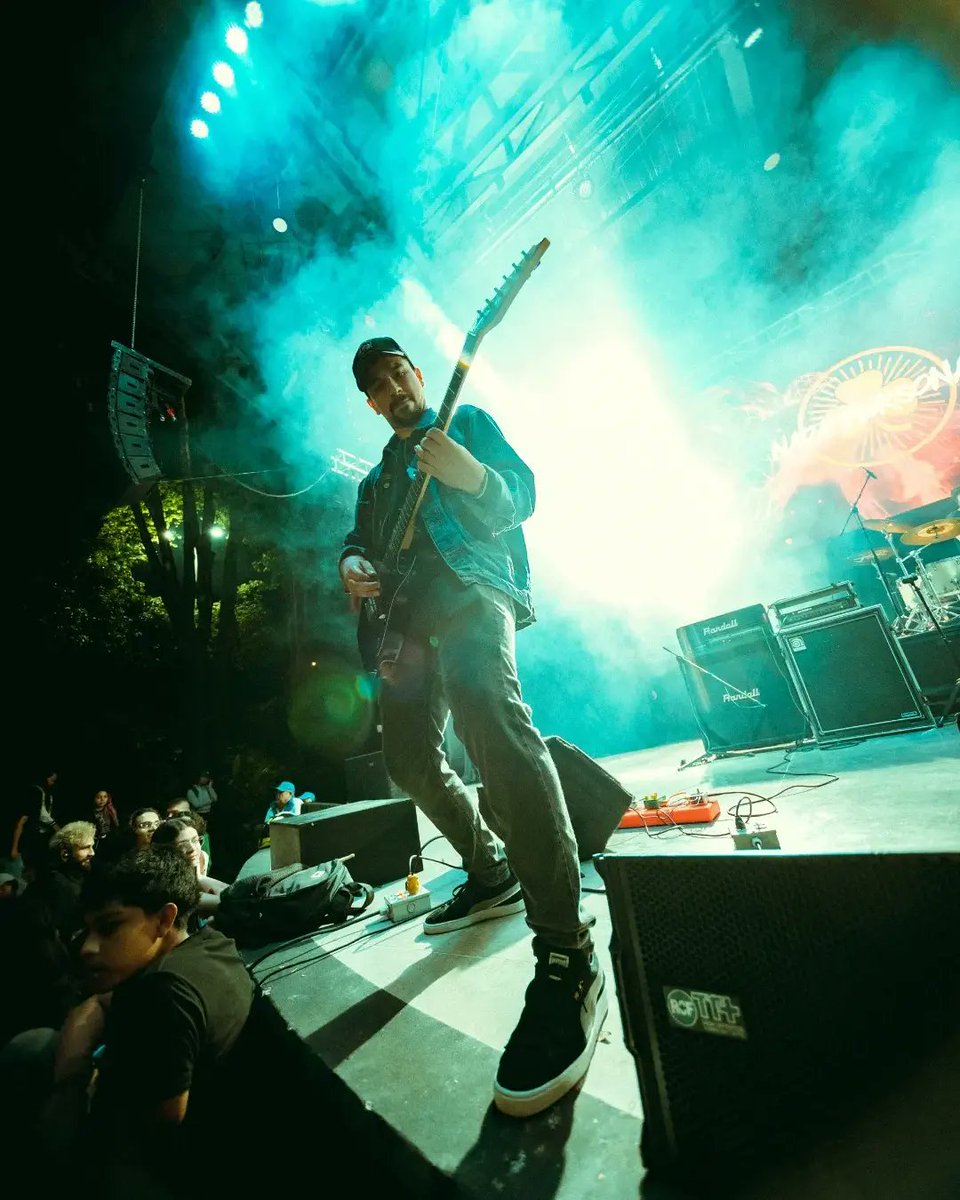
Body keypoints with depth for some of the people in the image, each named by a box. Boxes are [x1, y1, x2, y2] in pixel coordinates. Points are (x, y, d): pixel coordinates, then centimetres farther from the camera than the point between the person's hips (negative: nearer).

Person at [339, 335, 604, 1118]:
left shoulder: (469, 422, 19)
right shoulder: (377, 477, 34)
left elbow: (521, 497, 4)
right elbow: (360, 540, 27)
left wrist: (475, 479, -18)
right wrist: (353, 563, 2)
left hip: (468, 586, -7)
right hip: (408, 612, 8)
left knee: (488, 713, -35)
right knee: (411, 757, 5)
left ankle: (566, 955, -27)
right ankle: (493, 874, 25)